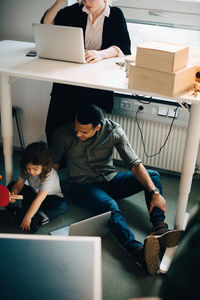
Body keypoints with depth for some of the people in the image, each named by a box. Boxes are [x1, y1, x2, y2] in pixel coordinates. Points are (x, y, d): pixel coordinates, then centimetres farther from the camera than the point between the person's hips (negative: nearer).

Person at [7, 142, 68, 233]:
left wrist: (27, 218, -39)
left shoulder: (49, 175, -33)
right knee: (11, 186, -9)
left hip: (50, 198, -5)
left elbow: (39, 199, -37)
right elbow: (18, 184, -11)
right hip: (33, 194, 5)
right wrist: (14, 193, -36)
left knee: (63, 206, -36)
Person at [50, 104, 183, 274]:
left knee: (153, 176, -17)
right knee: (111, 207, -36)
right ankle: (138, 251, -59)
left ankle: (160, 230, -32)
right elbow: (53, 165, 2)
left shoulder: (113, 130, -12)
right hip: (83, 185, -3)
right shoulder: (63, 135, -13)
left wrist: (155, 193, -23)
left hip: (110, 179, 4)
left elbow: (135, 164, -14)